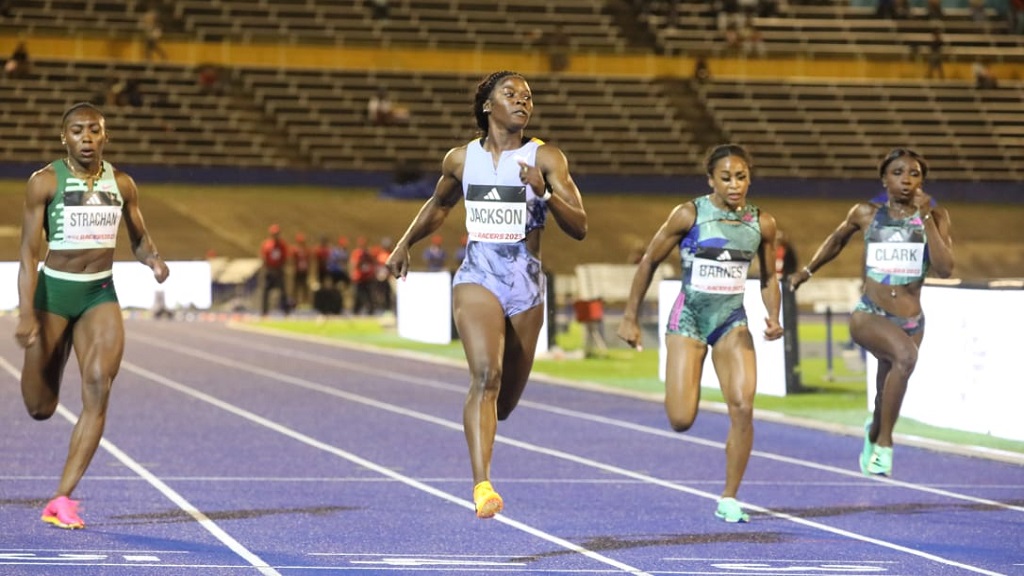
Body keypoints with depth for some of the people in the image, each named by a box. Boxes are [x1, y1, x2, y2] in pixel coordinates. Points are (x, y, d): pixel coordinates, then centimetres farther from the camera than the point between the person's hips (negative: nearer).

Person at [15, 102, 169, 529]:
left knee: (99, 386, -20)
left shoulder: (122, 184, 2)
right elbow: (29, 251, -10)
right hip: (54, 290, -2)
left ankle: (63, 499, -18)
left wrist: (154, 260, -10)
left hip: (101, 294, 2)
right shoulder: (45, 182, -9)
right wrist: (26, 313, -20)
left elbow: (139, 239, 15)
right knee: (40, 408, 5)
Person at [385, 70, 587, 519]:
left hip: (527, 284, 1)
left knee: (505, 399, 11)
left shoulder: (546, 158, -2)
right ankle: (482, 486, -32)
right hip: (477, 279, -1)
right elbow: (439, 205, 27)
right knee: (485, 375, -24)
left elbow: (579, 227, -9)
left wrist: (547, 194, -25)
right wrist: (405, 244, 30)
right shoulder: (461, 159, 5)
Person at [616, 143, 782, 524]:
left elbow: (768, 279, 12)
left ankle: (729, 499, 0)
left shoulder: (762, 224, -1)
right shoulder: (689, 215, -10)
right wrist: (630, 318, 1)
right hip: (689, 318, -2)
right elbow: (649, 261, -1)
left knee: (743, 408, -14)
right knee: (681, 421, -8)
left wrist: (773, 318, -6)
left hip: (733, 321, 2)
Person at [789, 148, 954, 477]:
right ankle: (884, 444, -26)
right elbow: (837, 239, 22)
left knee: (888, 403, 16)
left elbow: (945, 269, -14)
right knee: (906, 354, -35)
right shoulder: (866, 214, 1)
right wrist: (807, 271, 30)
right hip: (868, 317, -3)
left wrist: (925, 218, -16)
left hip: (911, 322, 3)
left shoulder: (935, 217, -1)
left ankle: (874, 434, 54)